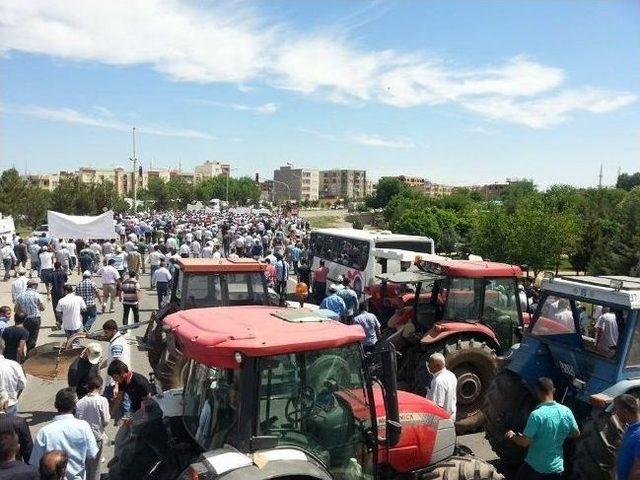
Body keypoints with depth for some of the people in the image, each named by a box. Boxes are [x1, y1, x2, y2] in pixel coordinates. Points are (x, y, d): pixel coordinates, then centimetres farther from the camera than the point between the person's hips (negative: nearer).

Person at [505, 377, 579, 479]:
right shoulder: (566, 412, -9)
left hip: (534, 467, -4)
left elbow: (524, 442, -21)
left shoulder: (536, 415, -24)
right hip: (556, 468, 4)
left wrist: (512, 436, -2)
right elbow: (576, 434, 8)